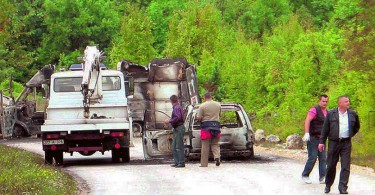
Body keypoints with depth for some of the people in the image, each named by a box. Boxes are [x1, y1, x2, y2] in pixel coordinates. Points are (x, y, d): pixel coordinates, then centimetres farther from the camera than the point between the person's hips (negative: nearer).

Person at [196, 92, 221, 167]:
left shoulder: (202, 106, -6)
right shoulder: (218, 105, 9)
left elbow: (198, 118, -8)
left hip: (206, 127, -3)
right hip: (216, 125, 3)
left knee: (205, 146, 2)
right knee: (215, 144, 13)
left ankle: (204, 164, 4)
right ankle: (217, 156, -14)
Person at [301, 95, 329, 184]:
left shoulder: (326, 112, 15)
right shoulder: (314, 110, -10)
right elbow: (307, 121, -22)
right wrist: (306, 133, -34)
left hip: (321, 139, 7)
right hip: (313, 138, -7)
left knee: (323, 158, 2)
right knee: (312, 158, -5)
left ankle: (322, 178, 3)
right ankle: (305, 175, 10)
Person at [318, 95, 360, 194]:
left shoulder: (353, 114, 5)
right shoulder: (331, 114, 1)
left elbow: (357, 127, 21)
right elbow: (325, 129, 3)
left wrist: (350, 135, 12)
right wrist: (322, 142, 0)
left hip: (346, 143, 1)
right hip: (333, 142, -1)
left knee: (345, 166, -5)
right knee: (331, 165, 6)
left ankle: (343, 188, -3)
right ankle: (328, 185, 22)